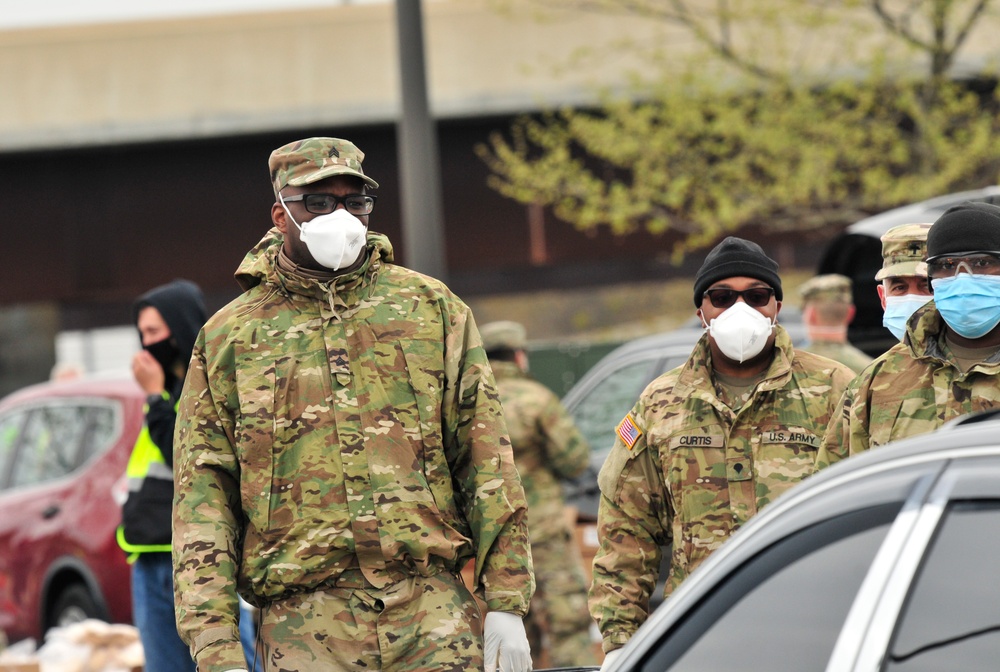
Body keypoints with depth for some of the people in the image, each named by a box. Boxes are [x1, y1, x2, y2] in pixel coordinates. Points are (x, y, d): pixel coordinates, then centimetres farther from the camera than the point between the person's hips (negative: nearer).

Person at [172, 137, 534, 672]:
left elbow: (487, 460, 9)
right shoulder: (228, 339, 10)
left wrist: (506, 603, 0)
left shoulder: (431, 308, 12)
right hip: (304, 626, 0)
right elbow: (202, 497, 5)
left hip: (438, 612, 1)